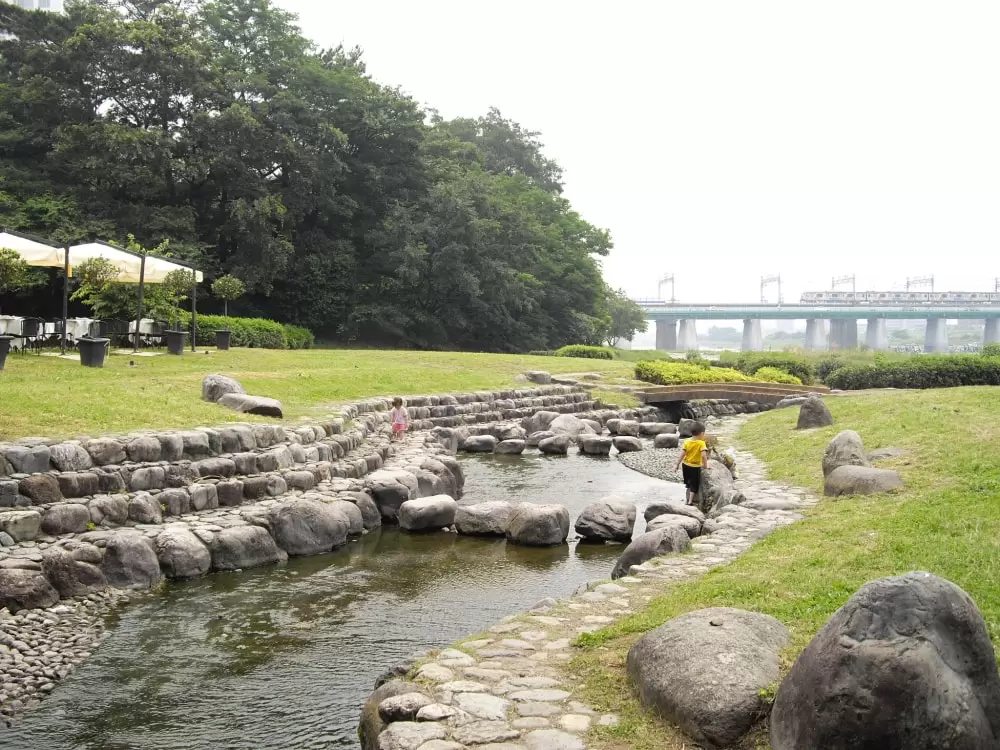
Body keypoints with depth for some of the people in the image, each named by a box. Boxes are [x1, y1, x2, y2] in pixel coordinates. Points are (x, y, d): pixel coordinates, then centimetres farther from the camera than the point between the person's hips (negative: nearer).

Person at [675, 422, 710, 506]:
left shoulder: (687, 441, -6)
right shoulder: (701, 443, -18)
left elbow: (682, 454, -8)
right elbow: (704, 455, -29)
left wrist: (677, 465, -3)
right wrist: (705, 465, -16)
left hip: (685, 465, 5)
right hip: (695, 467, -5)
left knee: (688, 482, 23)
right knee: (694, 485, 8)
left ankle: (689, 498, 33)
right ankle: (690, 501, 2)